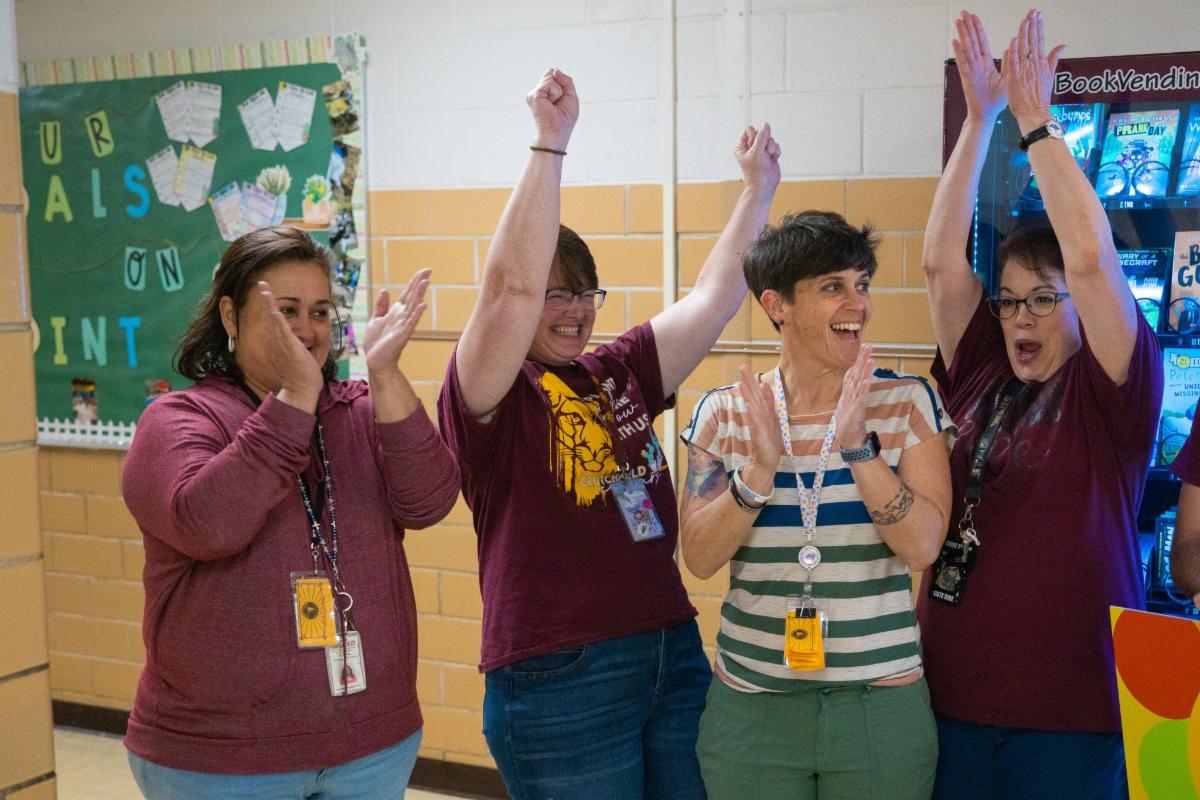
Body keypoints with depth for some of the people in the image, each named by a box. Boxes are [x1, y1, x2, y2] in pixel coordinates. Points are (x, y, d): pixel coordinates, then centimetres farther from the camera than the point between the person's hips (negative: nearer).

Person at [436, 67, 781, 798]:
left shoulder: (620, 374, 9)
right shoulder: (486, 396, -8)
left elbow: (715, 297, 13)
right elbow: (513, 283, -23)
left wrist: (759, 192, 13)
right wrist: (551, 142, -24)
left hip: (674, 654, 6)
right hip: (559, 681, -6)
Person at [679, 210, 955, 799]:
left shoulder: (907, 403, -2)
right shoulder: (723, 412, 0)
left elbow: (920, 548, -11)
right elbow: (700, 559, -6)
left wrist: (857, 446, -22)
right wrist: (760, 469, -20)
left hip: (882, 703, 0)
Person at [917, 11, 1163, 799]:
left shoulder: (1113, 390, -4)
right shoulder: (982, 383, 7)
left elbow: (1091, 258, -17)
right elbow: (942, 261, 1)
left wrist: (1035, 117, -11)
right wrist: (981, 115, -2)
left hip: (1069, 707, -4)